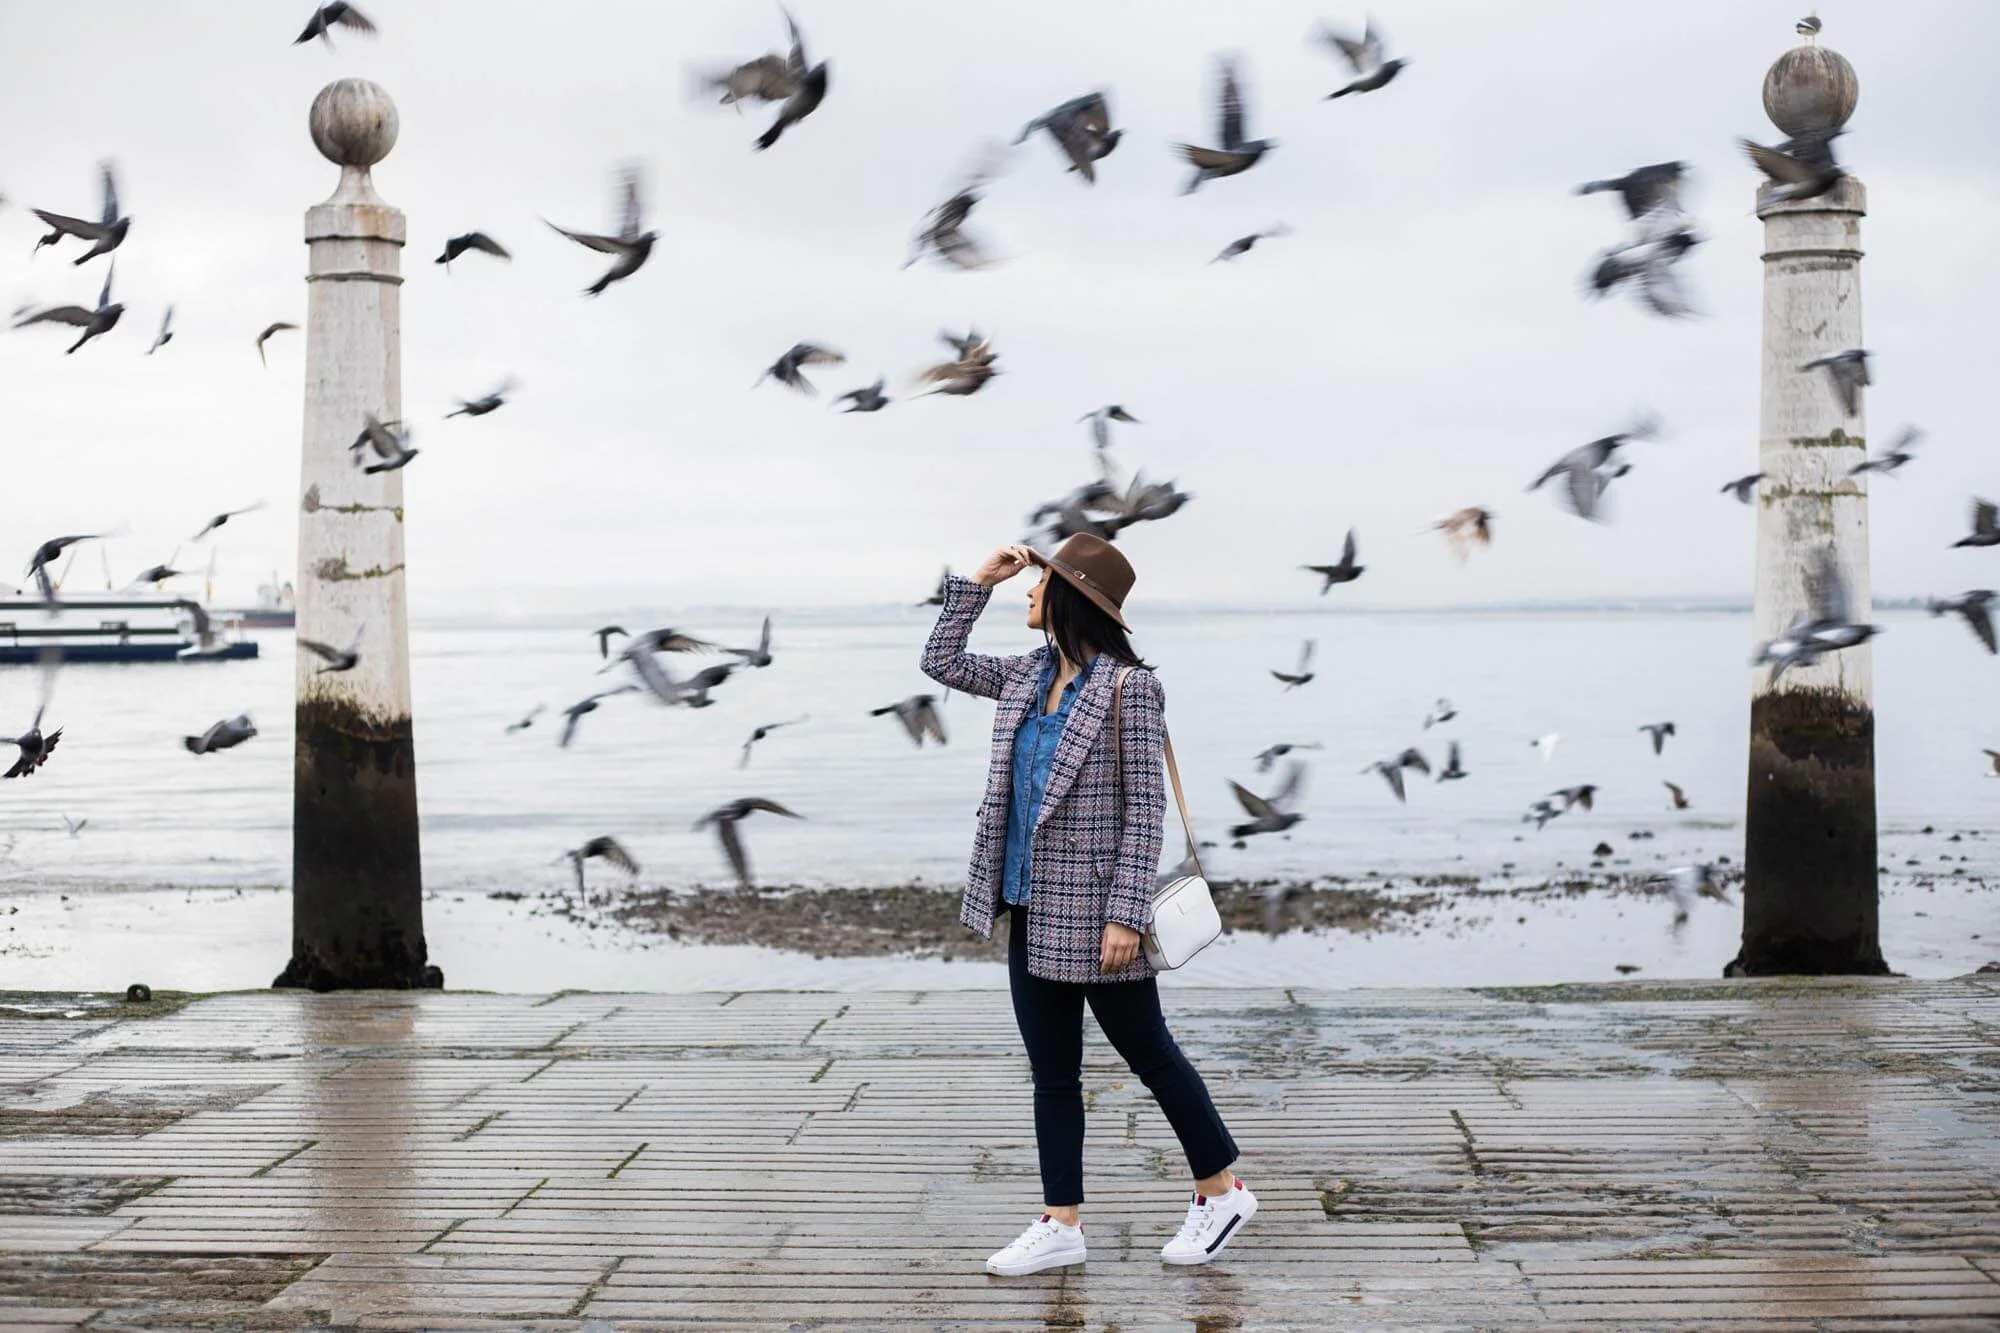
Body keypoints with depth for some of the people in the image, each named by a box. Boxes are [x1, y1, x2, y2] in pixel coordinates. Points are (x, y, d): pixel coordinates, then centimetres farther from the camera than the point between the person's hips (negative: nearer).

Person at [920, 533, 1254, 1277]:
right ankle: (1061, 1226, 17)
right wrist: (978, 584, 9)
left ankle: (1222, 1192, 23)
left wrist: (1127, 915, -19)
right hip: (1032, 908, 7)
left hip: (1092, 910, -7)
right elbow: (943, 664, 19)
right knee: (1051, 1069, 10)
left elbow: (1145, 807, -15)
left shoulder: (1129, 688, -14)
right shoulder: (1030, 676, 7)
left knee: (1147, 1052, 6)